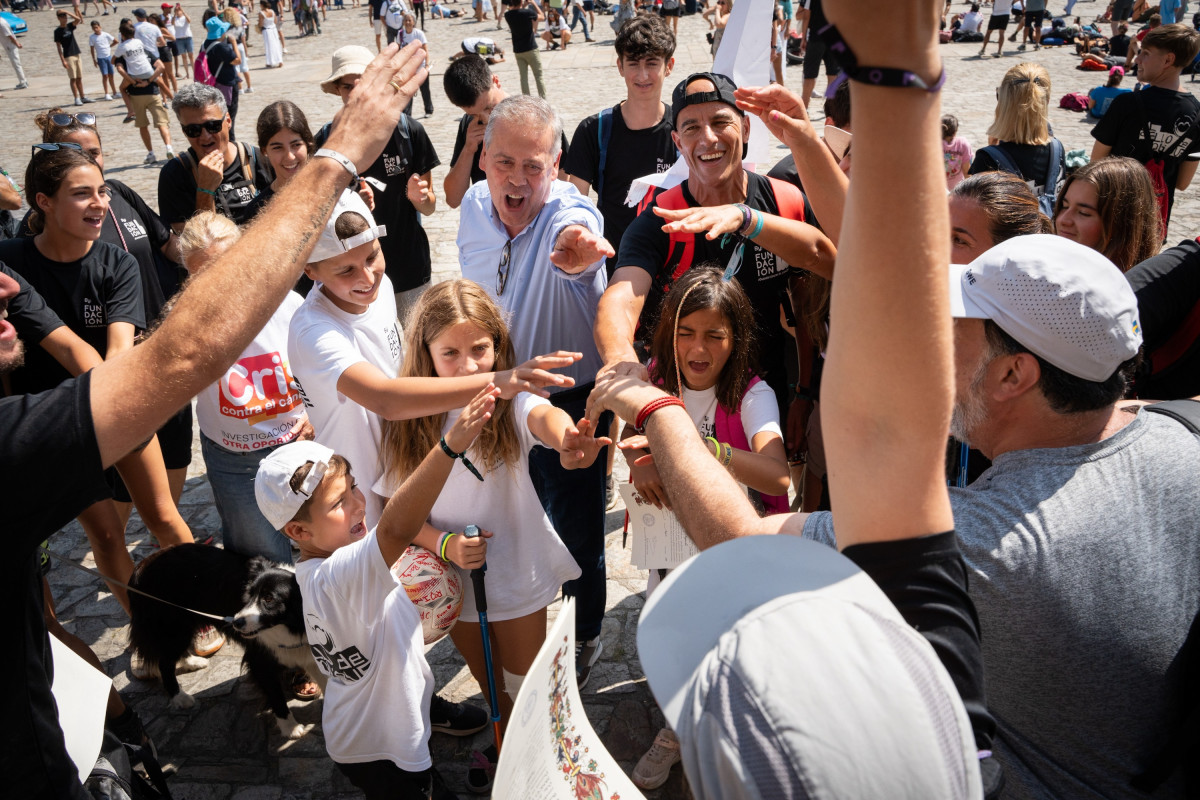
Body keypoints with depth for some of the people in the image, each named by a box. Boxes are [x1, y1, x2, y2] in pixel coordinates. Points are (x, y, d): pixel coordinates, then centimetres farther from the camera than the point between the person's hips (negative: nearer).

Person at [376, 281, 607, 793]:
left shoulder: (510, 403, -21)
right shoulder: (408, 422, -14)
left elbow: (544, 415, -45)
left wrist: (566, 440, -68)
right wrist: (443, 544, -25)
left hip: (518, 573, -2)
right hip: (453, 578, 3)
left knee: (525, 684, 17)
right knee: (488, 681, 27)